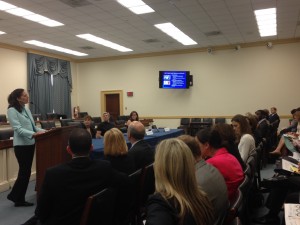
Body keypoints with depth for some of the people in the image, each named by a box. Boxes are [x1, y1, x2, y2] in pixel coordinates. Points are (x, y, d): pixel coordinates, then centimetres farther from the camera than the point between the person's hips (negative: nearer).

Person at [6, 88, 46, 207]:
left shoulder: (26, 109, 13)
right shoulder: (12, 110, -10)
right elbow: (18, 129, -21)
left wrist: (44, 131, 2)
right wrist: (34, 134, -33)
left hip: (30, 144, 8)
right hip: (21, 145, -8)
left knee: (25, 172, 11)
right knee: (25, 171, -4)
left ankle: (20, 199, 21)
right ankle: (14, 195, 15)